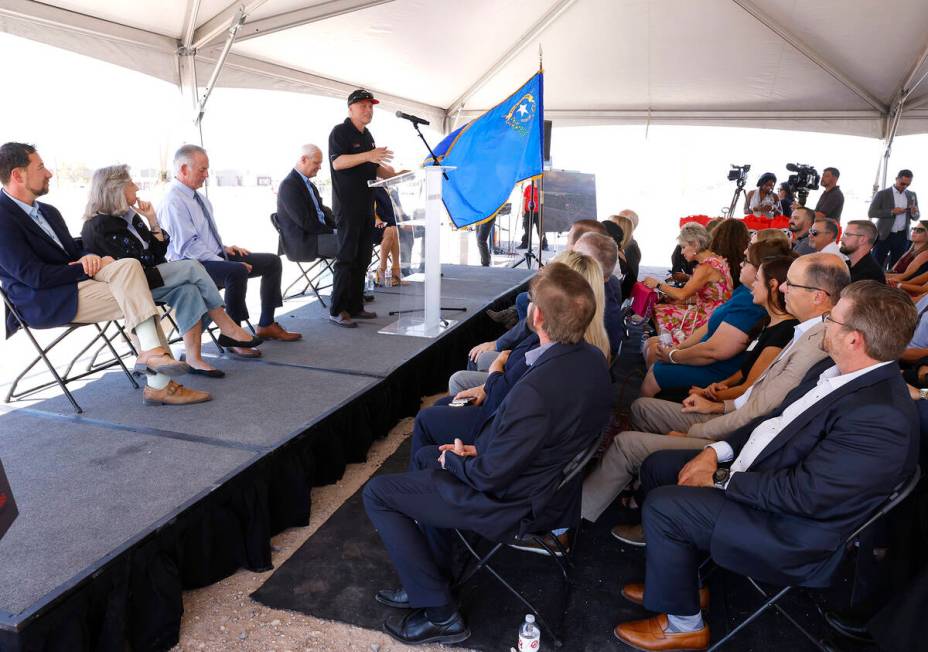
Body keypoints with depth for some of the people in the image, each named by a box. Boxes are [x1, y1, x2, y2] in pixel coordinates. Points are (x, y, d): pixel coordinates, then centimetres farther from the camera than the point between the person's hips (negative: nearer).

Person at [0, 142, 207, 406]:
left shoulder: (48, 211, 18)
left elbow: (74, 253, 18)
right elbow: (33, 275, -17)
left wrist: (89, 258, -7)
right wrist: (87, 268, -13)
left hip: (75, 281, 8)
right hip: (44, 302, -8)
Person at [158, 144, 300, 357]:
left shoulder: (197, 196, 14)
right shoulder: (173, 202, -15)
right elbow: (188, 246, -22)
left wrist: (224, 248, 9)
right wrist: (224, 262, -24)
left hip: (215, 256, 10)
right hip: (194, 266, -10)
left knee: (272, 261, 4)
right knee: (237, 272, -38)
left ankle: (266, 325, 8)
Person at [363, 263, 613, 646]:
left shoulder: (536, 391, -36)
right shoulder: (592, 359, -8)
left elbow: (490, 476, -26)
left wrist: (454, 459, -6)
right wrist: (482, 448, -2)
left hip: (513, 500, -9)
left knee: (377, 493, 3)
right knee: (426, 456, 26)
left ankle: (440, 613, 9)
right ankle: (431, 580, 32)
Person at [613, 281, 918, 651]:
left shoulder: (882, 418, -29)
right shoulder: (835, 373, 0)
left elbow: (803, 493, -29)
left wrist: (721, 480, -17)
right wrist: (716, 452, -1)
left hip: (791, 532, -10)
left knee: (663, 506, -19)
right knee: (657, 466, 9)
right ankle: (676, 582, 24)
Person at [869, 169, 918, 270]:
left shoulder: (912, 195, 10)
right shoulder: (882, 194, -3)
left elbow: (915, 218, 15)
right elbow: (871, 213, -10)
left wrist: (914, 212, -9)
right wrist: (891, 212, -20)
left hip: (902, 237, 4)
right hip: (884, 236, -4)